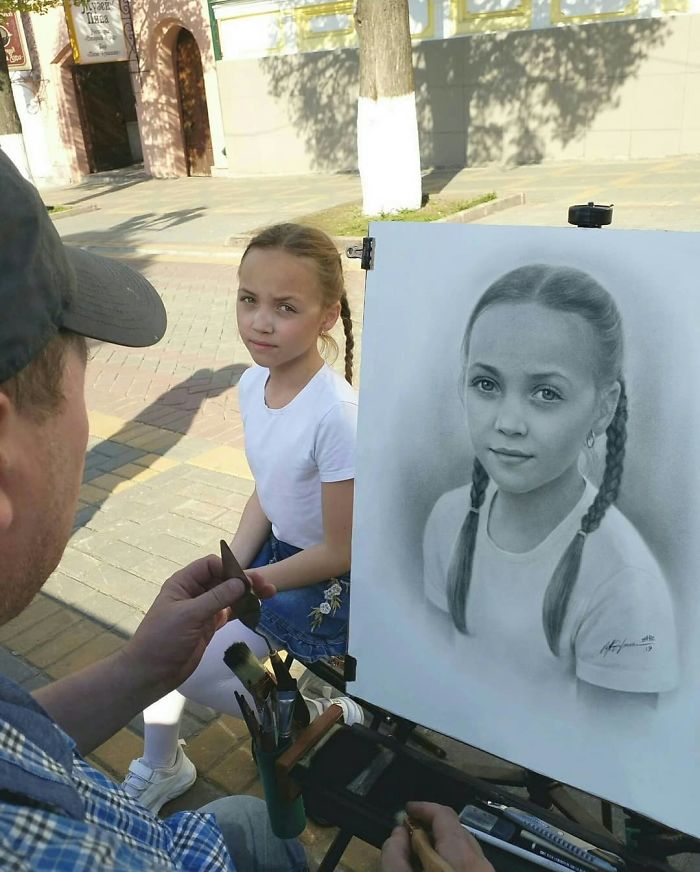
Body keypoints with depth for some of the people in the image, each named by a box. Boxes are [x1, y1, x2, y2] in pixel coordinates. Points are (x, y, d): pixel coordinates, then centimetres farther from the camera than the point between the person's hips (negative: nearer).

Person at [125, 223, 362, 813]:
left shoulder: (337, 415, -31)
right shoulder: (254, 383, -7)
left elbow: (340, 552, -21)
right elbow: (265, 494, 5)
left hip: (328, 579, -7)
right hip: (276, 548, 7)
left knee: (187, 668, -7)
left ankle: (320, 716, 15)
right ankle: (159, 769, 29)